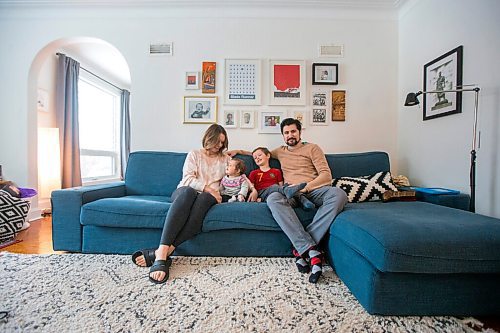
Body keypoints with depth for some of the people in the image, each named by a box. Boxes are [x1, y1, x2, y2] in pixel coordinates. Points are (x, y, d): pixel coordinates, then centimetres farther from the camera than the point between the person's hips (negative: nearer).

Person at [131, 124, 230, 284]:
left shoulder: (225, 159, 24)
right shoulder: (194, 154, 16)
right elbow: (188, 178, 0)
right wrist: (207, 187, -13)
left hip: (208, 196, 1)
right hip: (184, 192, -1)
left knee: (205, 198, -39)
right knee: (188, 191, -40)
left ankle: (162, 252, -41)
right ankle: (162, 252, -47)